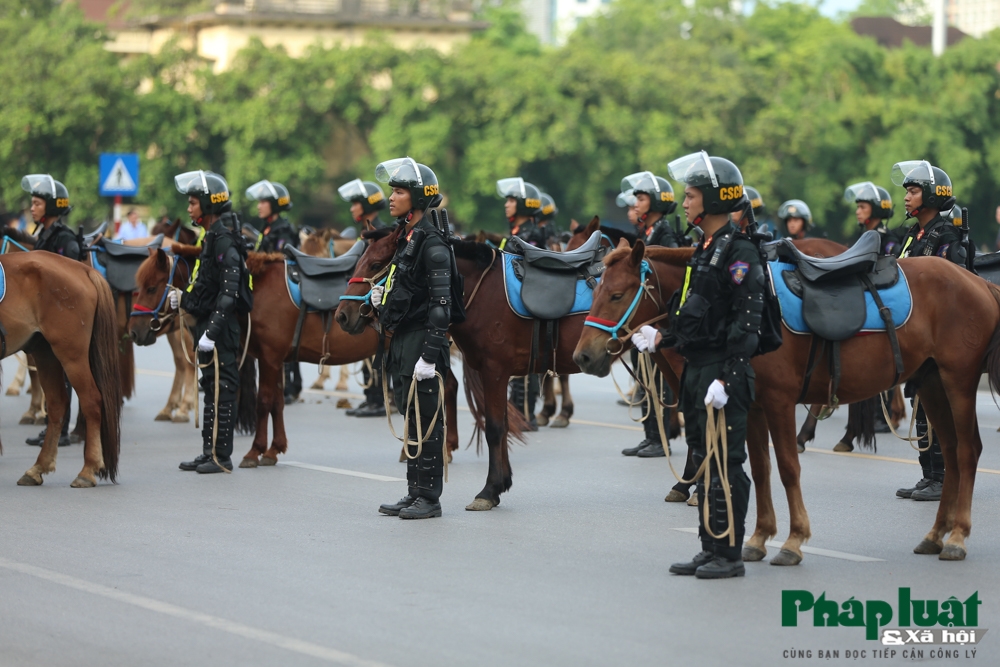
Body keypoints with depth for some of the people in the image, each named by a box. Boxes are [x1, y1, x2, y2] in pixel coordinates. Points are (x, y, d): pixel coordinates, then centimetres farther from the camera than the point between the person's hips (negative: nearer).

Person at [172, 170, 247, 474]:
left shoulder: (224, 241, -17)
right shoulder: (212, 238, 15)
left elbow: (228, 292, -23)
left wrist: (211, 331, -26)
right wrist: (184, 299, 12)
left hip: (221, 328, -10)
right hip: (208, 326, 10)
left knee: (222, 390, -5)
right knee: (210, 388, 14)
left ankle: (222, 457, -1)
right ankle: (209, 451, 21)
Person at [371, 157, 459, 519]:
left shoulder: (432, 243, -15)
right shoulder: (406, 238, 14)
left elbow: (441, 303, -20)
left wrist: (430, 354, -24)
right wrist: (382, 297, 7)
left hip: (422, 339, -10)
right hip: (402, 339, 10)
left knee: (426, 419, -4)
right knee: (409, 416, 13)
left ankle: (430, 498, 1)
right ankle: (414, 493, 20)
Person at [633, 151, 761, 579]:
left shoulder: (738, 252, -14)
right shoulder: (705, 249, 15)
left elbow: (745, 322, -20)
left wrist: (726, 379, -24)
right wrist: (662, 338, 15)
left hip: (723, 371, -10)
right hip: (696, 368, 10)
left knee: (726, 462, -4)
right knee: (705, 462, 13)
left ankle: (729, 554, 1)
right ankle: (710, 549, 19)